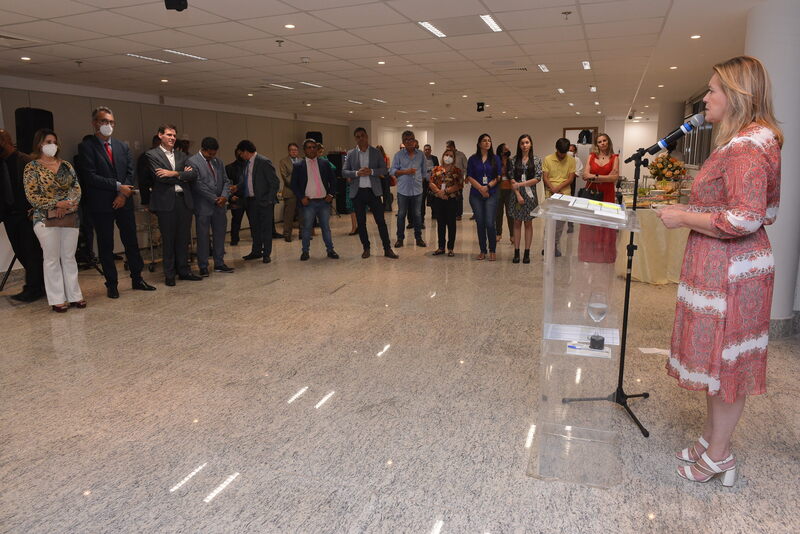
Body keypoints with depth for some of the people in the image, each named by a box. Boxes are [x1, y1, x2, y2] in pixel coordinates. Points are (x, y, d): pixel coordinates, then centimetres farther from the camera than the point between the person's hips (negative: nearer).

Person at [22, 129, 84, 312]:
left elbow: (76, 187, 6)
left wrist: (69, 203, -12)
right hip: (46, 219, -4)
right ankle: (57, 299, 8)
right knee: (52, 259, 2)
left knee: (69, 257, 8)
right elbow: (32, 196, -7)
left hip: (70, 217, 4)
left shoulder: (66, 165, 11)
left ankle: (74, 295, 15)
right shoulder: (32, 168, -1)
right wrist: (56, 204, -17)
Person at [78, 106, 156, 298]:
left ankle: (137, 279, 18)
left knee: (132, 242, 8)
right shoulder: (86, 147, -3)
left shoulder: (123, 146, 12)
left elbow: (131, 173, 6)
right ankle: (111, 284, 12)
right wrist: (118, 186, -14)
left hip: (124, 202, 4)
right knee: (106, 246, 4)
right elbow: (90, 176, -12)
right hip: (101, 205, -4)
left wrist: (123, 195, -8)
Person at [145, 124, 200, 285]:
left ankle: (183, 270, 19)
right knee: (168, 240, 3)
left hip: (184, 200, 4)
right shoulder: (152, 154, 1)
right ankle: (169, 274, 11)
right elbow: (160, 177, -11)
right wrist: (183, 175, -3)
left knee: (184, 238, 9)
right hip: (166, 202, -4)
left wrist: (174, 173, -10)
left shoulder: (181, 155, 16)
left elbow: (193, 174, 2)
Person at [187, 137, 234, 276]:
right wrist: (214, 199, -13)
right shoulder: (192, 162, -7)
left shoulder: (218, 162, 13)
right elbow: (198, 184, -13)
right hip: (203, 206, -6)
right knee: (203, 237, 2)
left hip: (219, 205, 6)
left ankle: (219, 263, 20)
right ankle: (203, 267, 11)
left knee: (220, 234, 10)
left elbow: (226, 181, 11)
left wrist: (224, 196, -8)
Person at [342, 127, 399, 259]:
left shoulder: (376, 152, 5)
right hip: (357, 192, 1)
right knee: (361, 222, 7)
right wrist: (357, 173, -15)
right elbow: (344, 172, 4)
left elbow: (384, 169, 3)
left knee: (381, 221, -2)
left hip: (373, 191, -1)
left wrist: (371, 171, -15)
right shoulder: (350, 154, 6)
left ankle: (387, 249, 4)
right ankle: (366, 248, 18)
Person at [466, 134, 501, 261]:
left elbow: (498, 176, 3)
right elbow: (469, 176, 1)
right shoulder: (473, 159, 7)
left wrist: (488, 187, -11)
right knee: (480, 223, 3)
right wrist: (480, 188, -10)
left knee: (489, 223, -9)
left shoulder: (495, 158, 7)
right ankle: (482, 251, 13)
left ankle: (492, 251, 4)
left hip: (491, 194, -1)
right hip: (476, 195, 1)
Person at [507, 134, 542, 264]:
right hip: (516, 195, 1)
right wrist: (518, 195, -12)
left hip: (530, 195, 0)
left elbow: (538, 178, -6)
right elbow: (512, 179, -1)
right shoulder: (513, 160, 3)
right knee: (517, 223, 4)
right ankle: (516, 252, 9)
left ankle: (527, 253, 10)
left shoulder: (536, 160, 2)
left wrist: (520, 184, -12)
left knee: (528, 223, 5)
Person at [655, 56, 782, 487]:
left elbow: (744, 219, -26)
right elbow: (763, 213, 20)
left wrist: (683, 218, -16)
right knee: (716, 359, 18)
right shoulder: (748, 141, 14)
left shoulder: (745, 146, -18)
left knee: (724, 362, 2)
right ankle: (711, 439, 32)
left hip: (730, 272, -10)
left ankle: (717, 457, 19)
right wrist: (693, 209, 14)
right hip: (722, 267, 10)